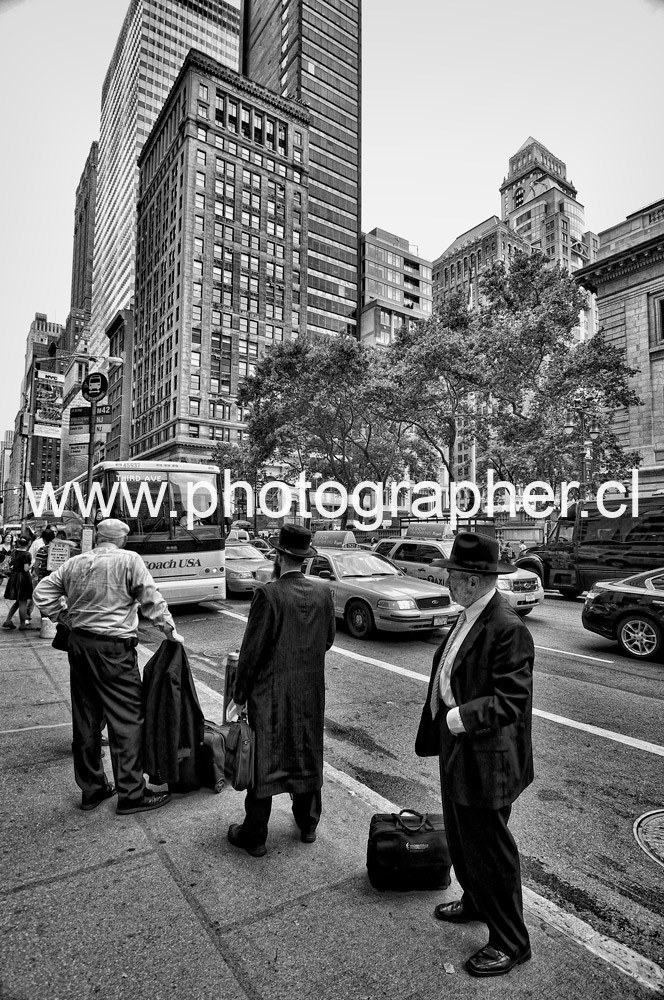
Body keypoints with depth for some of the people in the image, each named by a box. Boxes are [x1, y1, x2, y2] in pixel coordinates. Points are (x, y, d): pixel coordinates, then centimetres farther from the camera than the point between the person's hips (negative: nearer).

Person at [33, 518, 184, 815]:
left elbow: (42, 592, 13)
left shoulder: (74, 563, 9)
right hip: (113, 648, -7)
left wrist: (62, 618, 19)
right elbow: (151, 601, -11)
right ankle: (131, 794, 12)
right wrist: (171, 631, -1)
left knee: (85, 718, 17)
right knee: (127, 719, 4)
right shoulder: (129, 560, -9)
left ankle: (91, 788, 31)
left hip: (78, 644, 7)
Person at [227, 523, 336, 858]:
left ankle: (254, 836, 27)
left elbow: (252, 650, -17)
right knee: (307, 754, 20)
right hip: (311, 692, 5)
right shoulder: (322, 594, -5)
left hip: (270, 694, -5)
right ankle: (308, 823, 38)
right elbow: (328, 639, 6)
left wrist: (240, 695, -7)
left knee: (262, 759, 11)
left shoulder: (268, 594, -21)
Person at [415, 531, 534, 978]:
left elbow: (510, 701, -27)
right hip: (458, 750, 9)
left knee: (489, 848, 11)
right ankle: (476, 902, 51)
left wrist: (460, 717, -27)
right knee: (462, 838, 27)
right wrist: (441, 725, 10)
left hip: (485, 760, -9)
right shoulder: (469, 618, 2)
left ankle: (511, 943, 35)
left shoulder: (507, 629, -27)